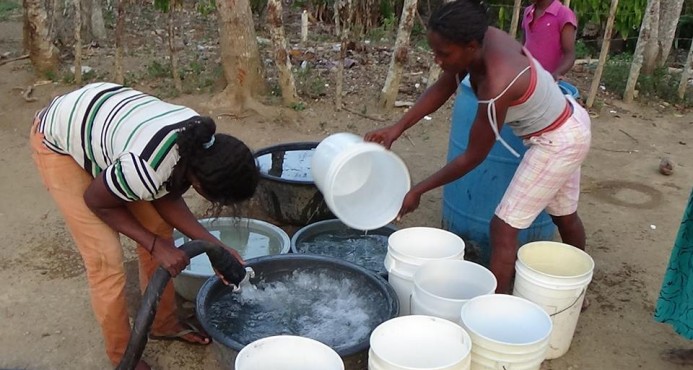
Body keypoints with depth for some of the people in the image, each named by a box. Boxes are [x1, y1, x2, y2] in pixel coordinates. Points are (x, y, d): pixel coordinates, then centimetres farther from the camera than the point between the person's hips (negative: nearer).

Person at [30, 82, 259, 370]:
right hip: (58, 141, -7)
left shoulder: (203, 143, -19)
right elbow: (97, 202, -20)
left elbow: (166, 198, -6)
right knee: (105, 256, -7)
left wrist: (214, 246, -13)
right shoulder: (144, 170, -40)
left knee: (159, 228, 6)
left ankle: (164, 324, 26)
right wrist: (157, 246, -19)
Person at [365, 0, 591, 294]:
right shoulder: (480, 40, -16)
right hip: (568, 126, 9)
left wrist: (418, 191, -19)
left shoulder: (496, 89, -38)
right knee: (565, 215, 27)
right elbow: (442, 89, -4)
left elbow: (472, 158, -27)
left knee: (503, 226, -7)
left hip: (558, 141, -9)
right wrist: (398, 128, -13)